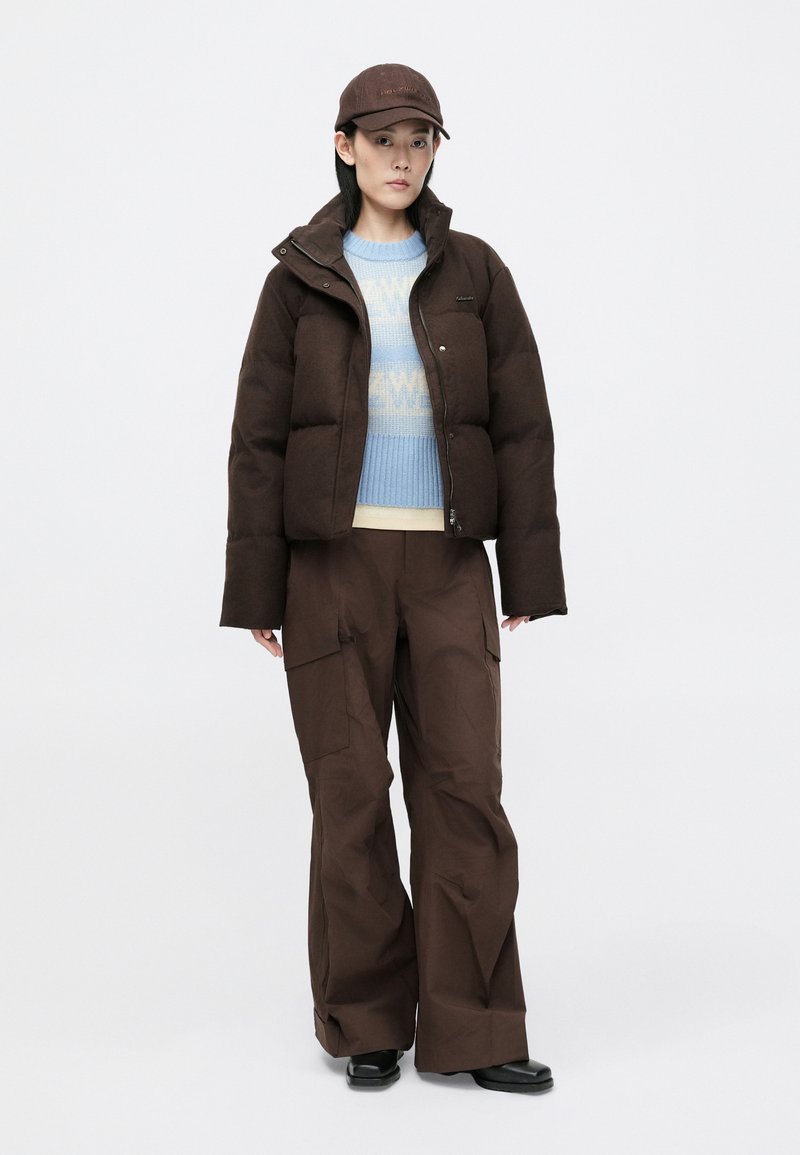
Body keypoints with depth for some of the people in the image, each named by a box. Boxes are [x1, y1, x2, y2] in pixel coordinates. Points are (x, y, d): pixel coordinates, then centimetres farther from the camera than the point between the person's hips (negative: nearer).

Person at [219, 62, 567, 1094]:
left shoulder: (473, 272, 6)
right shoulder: (301, 277, 4)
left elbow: (522, 425, 4)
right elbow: (257, 436, 2)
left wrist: (528, 572, -1)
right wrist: (255, 589, -3)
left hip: (448, 563, 1)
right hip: (332, 561, 0)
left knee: (466, 788, -3)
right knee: (350, 795, 3)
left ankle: (470, 1033, 7)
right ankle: (368, 1025, 16)